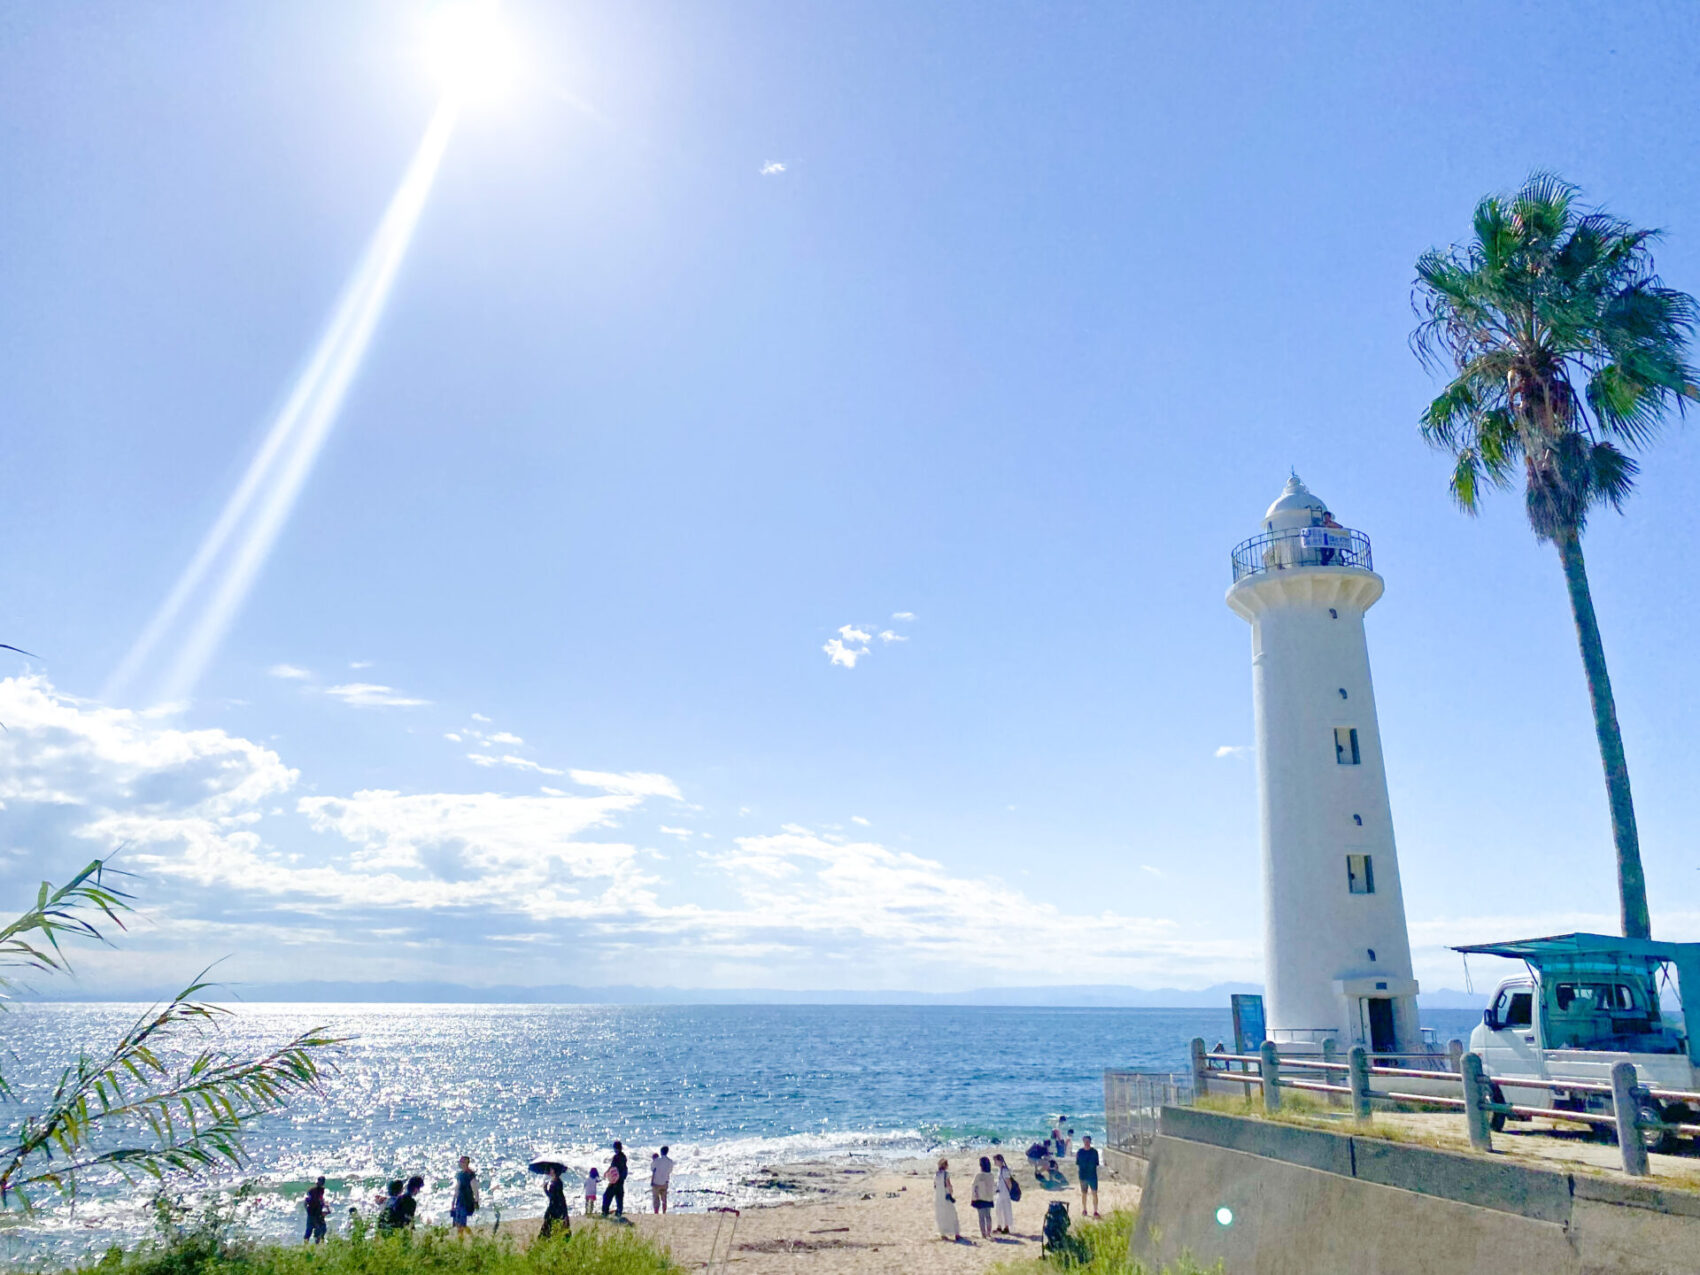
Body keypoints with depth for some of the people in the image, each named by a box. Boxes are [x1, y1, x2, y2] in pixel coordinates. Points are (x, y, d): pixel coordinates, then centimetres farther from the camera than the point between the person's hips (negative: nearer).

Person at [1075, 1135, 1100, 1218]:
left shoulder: (1094, 1151, -3)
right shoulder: (1079, 1152, -2)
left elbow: (1097, 1164, 4)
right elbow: (1077, 1164, 5)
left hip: (1093, 1176, -1)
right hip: (1083, 1176, 1)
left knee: (1094, 1193, -4)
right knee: (1083, 1194, 12)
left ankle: (1095, 1211, 5)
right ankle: (1084, 1210, 28)